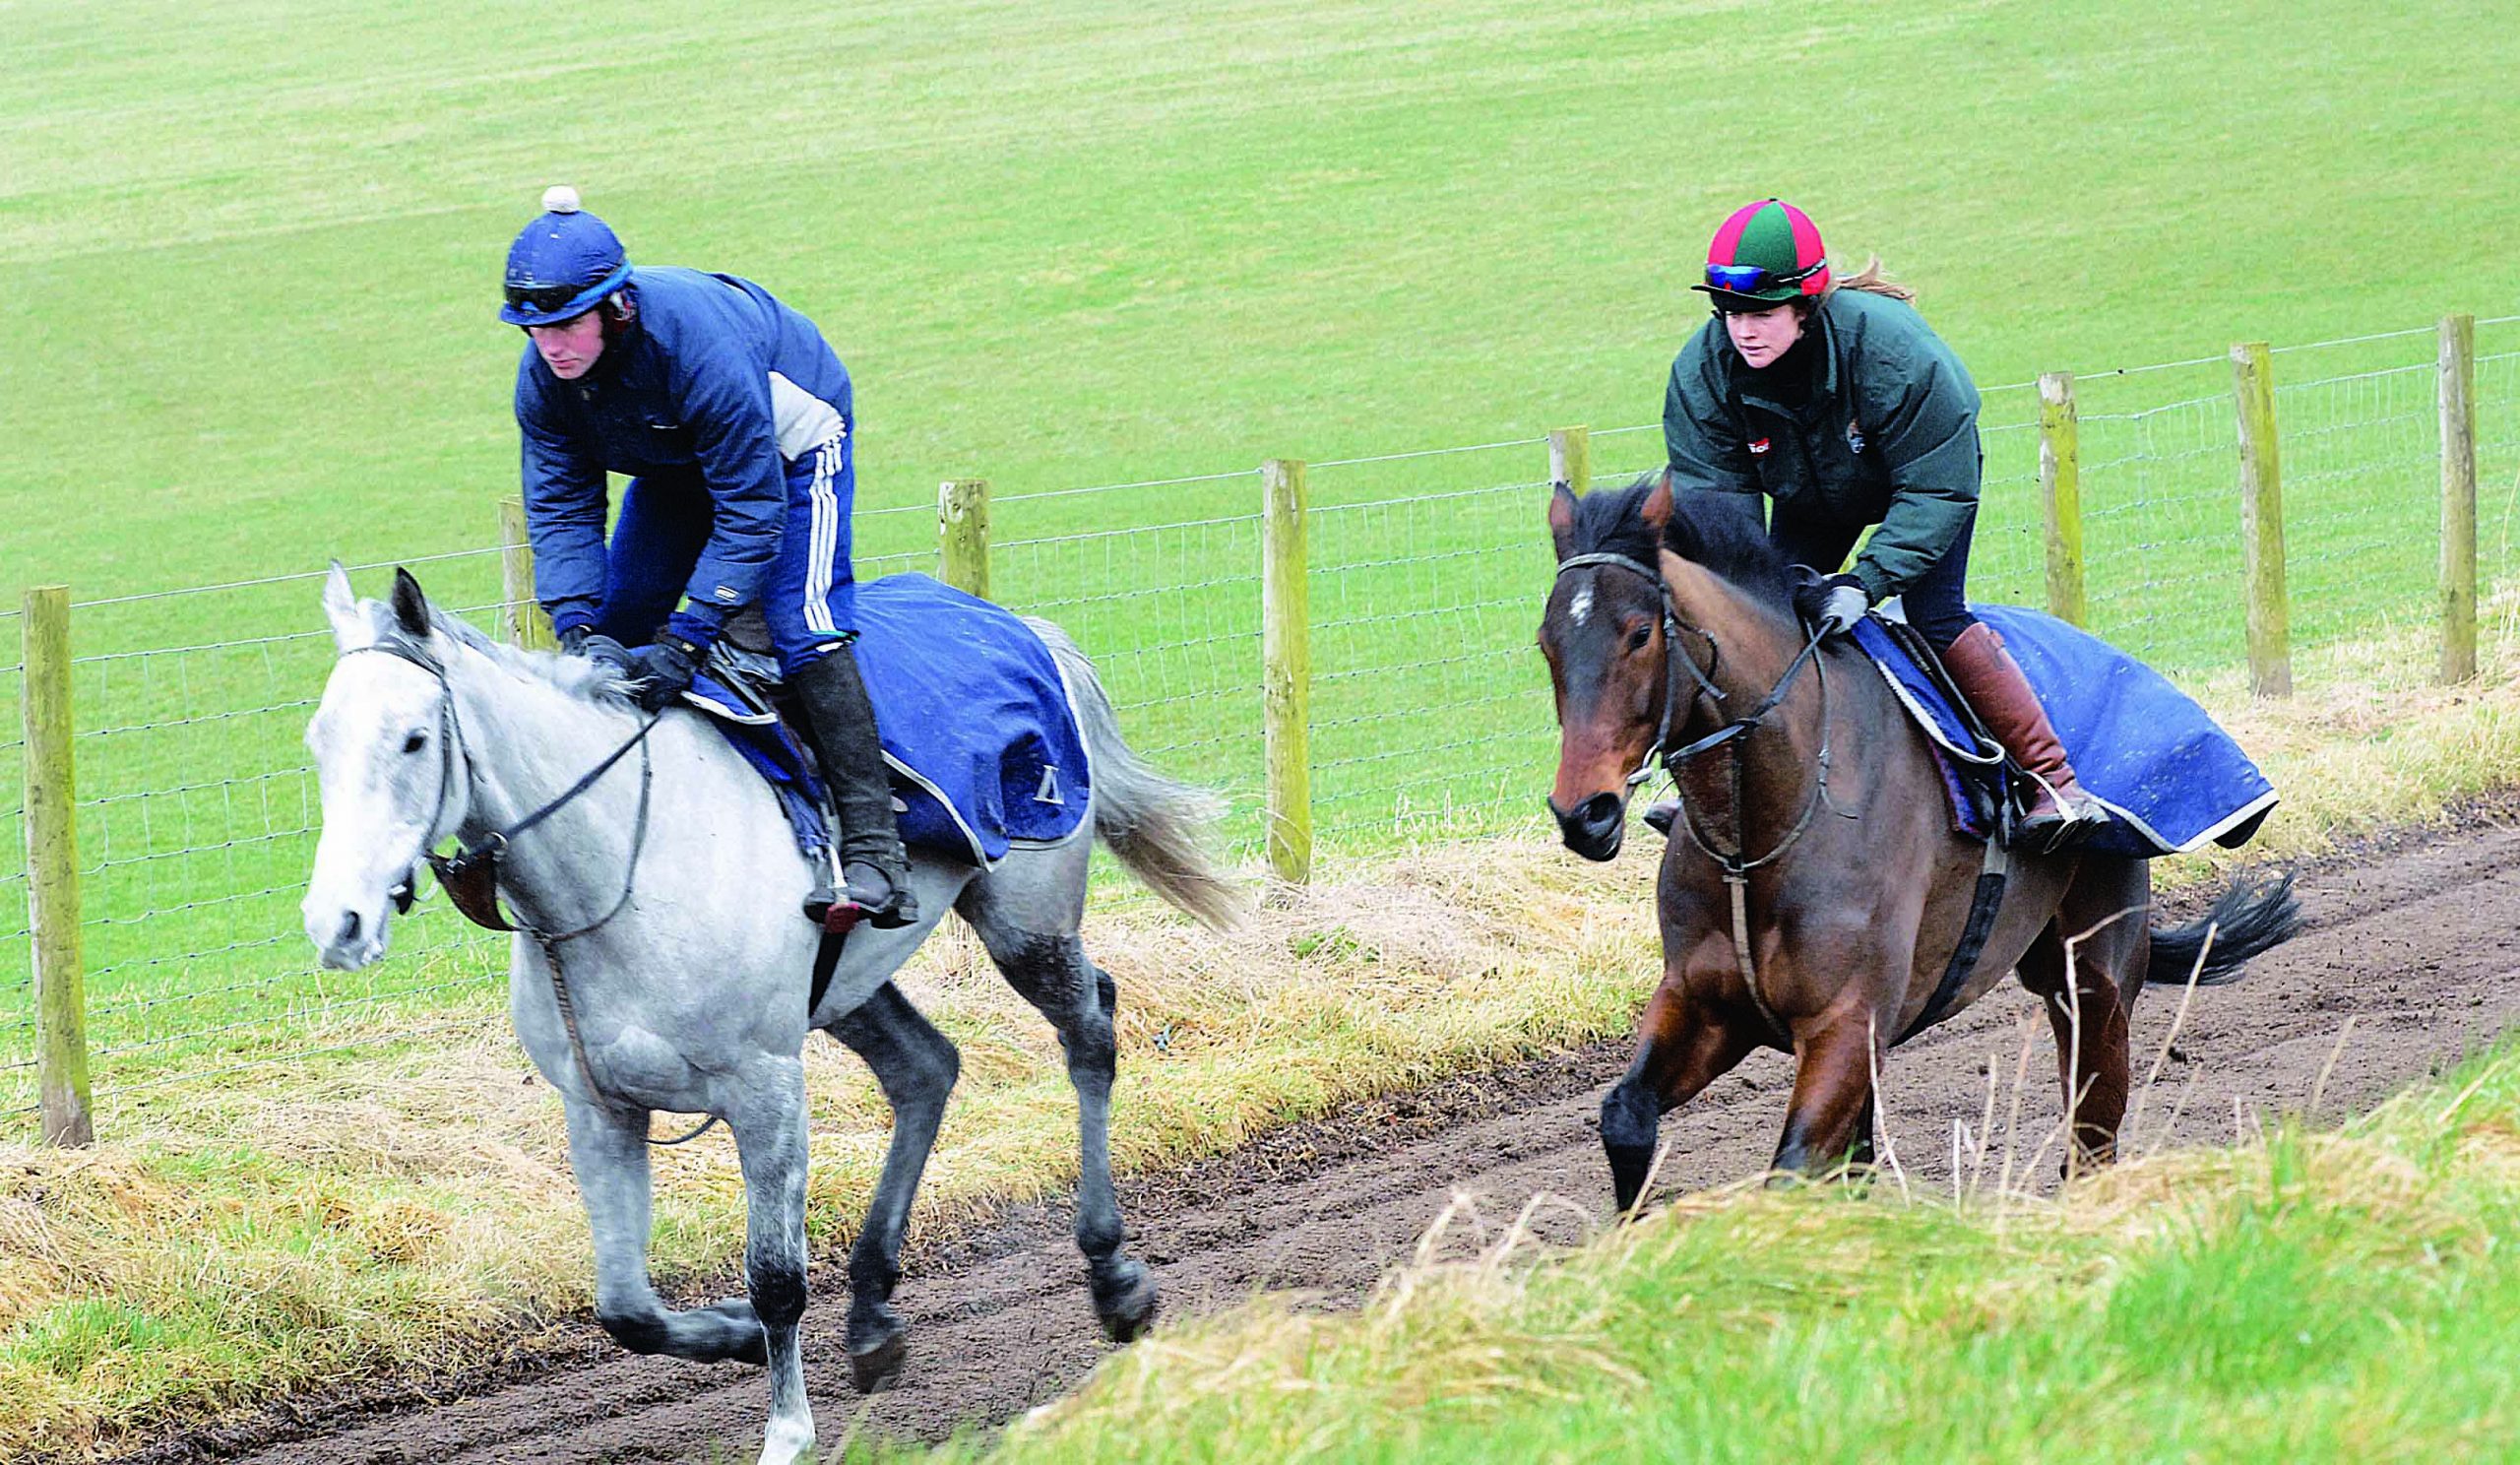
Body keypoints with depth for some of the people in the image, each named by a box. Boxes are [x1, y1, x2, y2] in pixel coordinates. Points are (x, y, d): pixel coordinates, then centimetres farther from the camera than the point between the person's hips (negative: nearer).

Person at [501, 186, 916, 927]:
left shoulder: (698, 343, -42)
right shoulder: (544, 377, -23)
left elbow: (751, 508, -38)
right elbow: (561, 508, -18)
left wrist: (685, 643, -42)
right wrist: (580, 630, -35)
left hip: (791, 444, -7)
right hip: (678, 467, 7)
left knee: (802, 627, -24)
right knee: (618, 630, 1)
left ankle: (873, 850, -26)